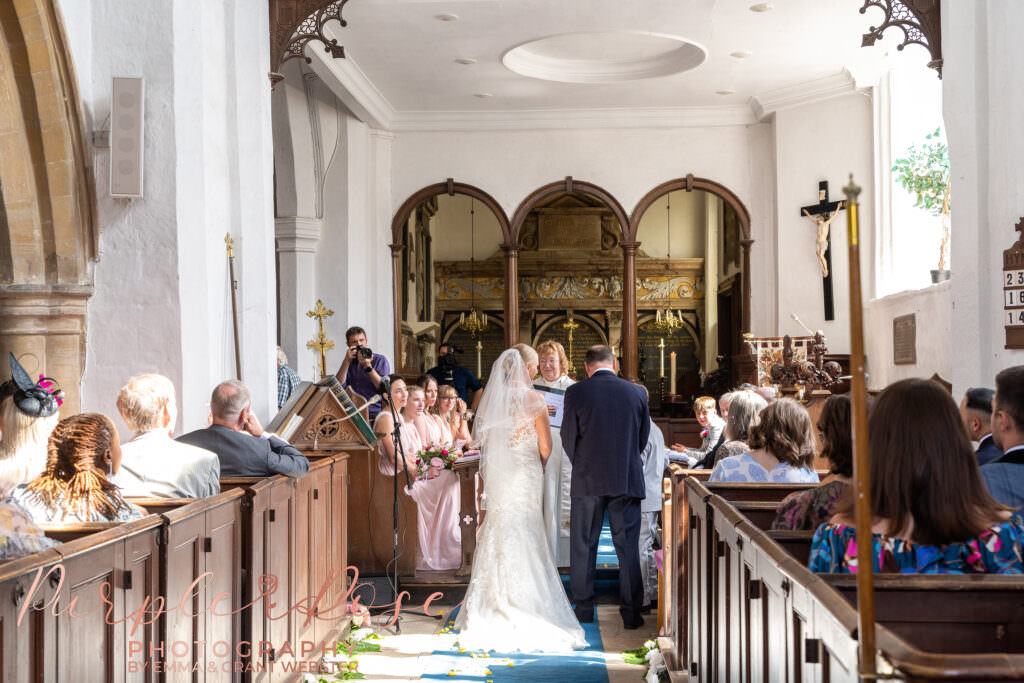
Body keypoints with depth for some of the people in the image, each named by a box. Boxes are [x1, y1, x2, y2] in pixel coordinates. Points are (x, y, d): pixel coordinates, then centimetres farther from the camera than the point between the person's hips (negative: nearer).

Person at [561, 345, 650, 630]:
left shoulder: (575, 392, -5)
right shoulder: (637, 392, 1)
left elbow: (568, 438, -1)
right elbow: (644, 438, 8)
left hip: (587, 480, -1)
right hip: (627, 480, 1)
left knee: (583, 548, 10)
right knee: (628, 548, 7)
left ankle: (584, 611, 15)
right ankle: (631, 614, 9)